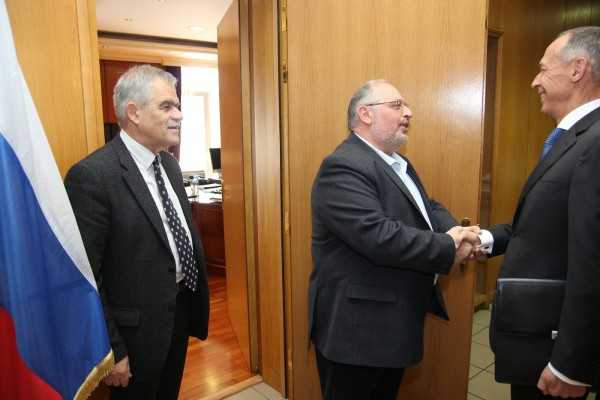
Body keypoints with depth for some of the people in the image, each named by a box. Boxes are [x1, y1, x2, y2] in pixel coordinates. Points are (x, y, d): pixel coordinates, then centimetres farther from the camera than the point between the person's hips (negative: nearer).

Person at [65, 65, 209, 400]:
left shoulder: (169, 164, 4)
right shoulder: (92, 175, -22)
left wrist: (196, 303, 11)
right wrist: (111, 350, -15)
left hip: (181, 309, 7)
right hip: (138, 326, -7)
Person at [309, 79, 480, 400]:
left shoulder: (398, 163, 12)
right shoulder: (343, 167, -22)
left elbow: (430, 208, 13)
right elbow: (380, 237, -31)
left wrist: (454, 232, -9)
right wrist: (448, 248, -19)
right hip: (358, 326, -9)